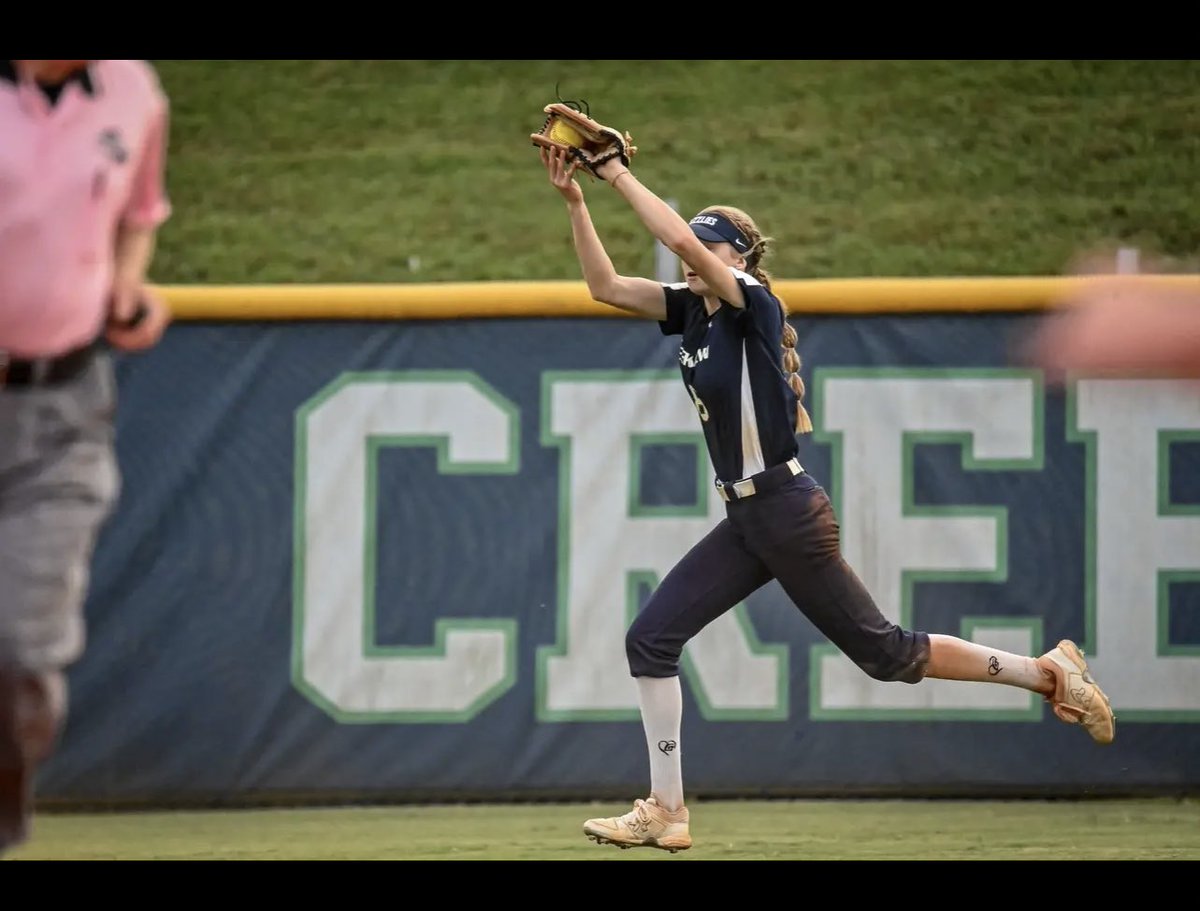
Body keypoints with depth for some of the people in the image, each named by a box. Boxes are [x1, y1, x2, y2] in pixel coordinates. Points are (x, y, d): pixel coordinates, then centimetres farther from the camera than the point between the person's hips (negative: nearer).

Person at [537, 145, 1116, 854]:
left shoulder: (756, 306, -15)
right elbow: (606, 286, 7)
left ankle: (1049, 672, 15)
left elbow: (682, 240, -29)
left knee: (884, 651, 0)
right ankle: (666, 814, 5)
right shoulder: (692, 310, 7)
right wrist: (575, 202, -3)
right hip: (746, 522, 8)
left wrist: (619, 175, -23)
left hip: (790, 516, -8)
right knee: (651, 640, 0)